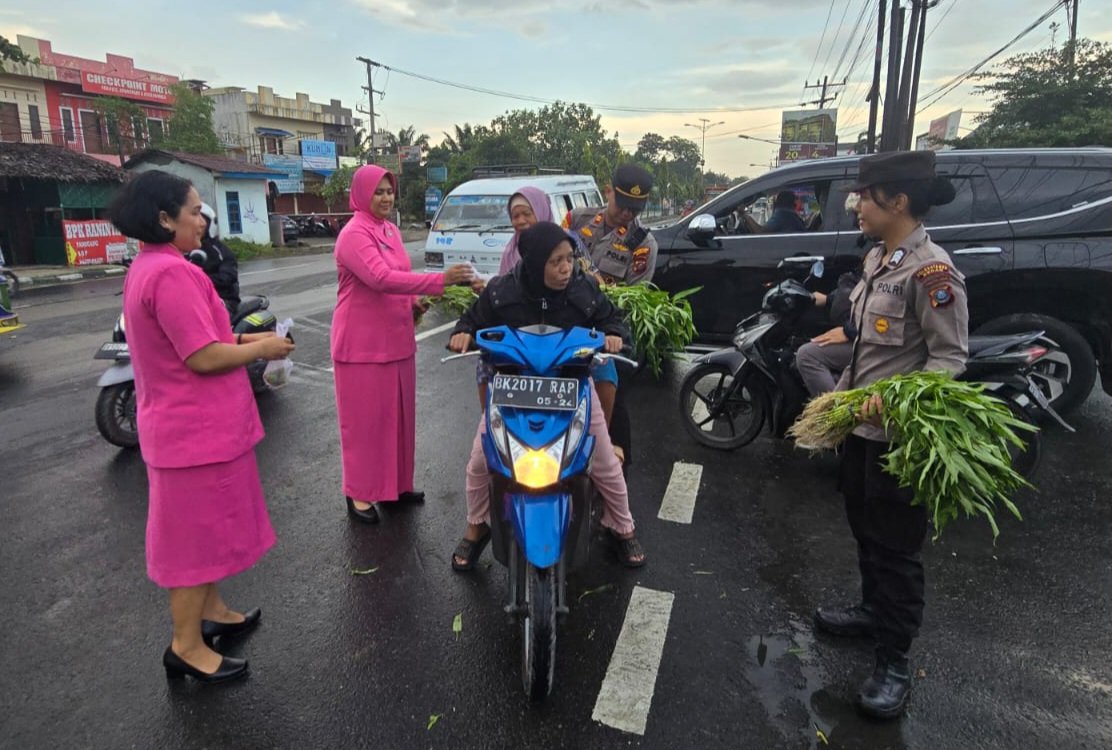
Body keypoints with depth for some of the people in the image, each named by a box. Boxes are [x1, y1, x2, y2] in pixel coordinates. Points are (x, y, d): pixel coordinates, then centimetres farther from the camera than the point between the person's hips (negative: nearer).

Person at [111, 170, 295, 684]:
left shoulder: (147, 268, 11)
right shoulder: (172, 273, -23)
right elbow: (204, 358, -26)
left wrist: (242, 338, 8)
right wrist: (261, 349, -11)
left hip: (186, 423, 11)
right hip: (197, 429, -11)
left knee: (204, 526, 22)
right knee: (199, 531, 3)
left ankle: (210, 611, 39)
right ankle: (186, 647, 18)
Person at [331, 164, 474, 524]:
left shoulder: (390, 230, 12)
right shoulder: (354, 234, -15)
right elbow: (381, 278, -29)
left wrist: (412, 301, 1)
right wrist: (441, 279, -32)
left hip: (396, 339, 8)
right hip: (363, 343, -8)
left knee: (398, 415, 14)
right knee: (365, 419, 1)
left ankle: (397, 484, 29)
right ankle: (359, 493, 15)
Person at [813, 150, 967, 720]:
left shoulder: (931, 271, -19)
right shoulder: (877, 258, 10)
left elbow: (950, 356, -19)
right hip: (861, 422, 9)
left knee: (895, 545, 2)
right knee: (864, 528, 22)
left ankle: (894, 661, 18)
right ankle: (874, 610, 42)